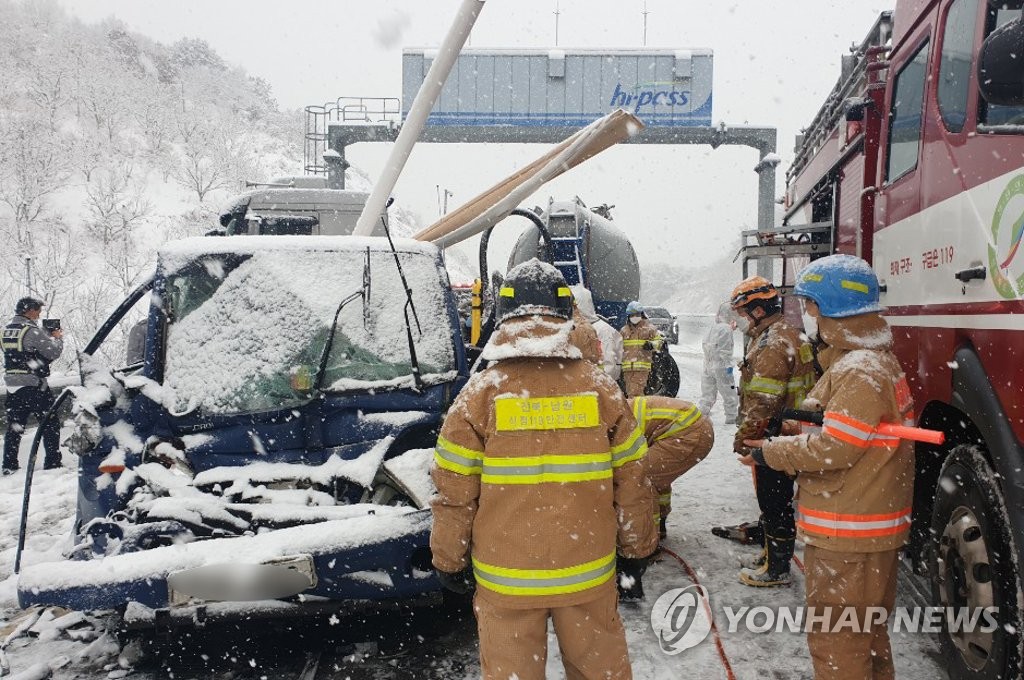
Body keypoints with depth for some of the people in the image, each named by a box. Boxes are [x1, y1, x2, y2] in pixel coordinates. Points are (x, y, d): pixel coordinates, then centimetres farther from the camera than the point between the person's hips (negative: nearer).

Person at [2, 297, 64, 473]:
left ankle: (9, 465, 15)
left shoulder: (6, 330, 9)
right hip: (33, 385, -7)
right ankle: (52, 462, 4)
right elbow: (54, 352, -14)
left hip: (12, 384, 7)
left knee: (14, 426, 13)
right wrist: (57, 338, 5)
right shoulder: (32, 331, -16)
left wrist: (48, 336, 13)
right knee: (50, 424, 4)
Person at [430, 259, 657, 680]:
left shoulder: (481, 392, -12)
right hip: (589, 572, 2)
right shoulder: (600, 388, -7)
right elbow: (631, 481, -1)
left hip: (506, 577, -1)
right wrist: (637, 547, 15)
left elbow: (454, 492, -7)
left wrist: (449, 560, 8)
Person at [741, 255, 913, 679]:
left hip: (848, 536, -10)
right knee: (866, 632, 24)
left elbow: (832, 449, -24)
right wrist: (782, 451, 6)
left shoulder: (861, 371, -22)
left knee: (836, 641, 1)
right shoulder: (871, 359, 11)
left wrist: (771, 453, -10)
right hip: (870, 526, 10)